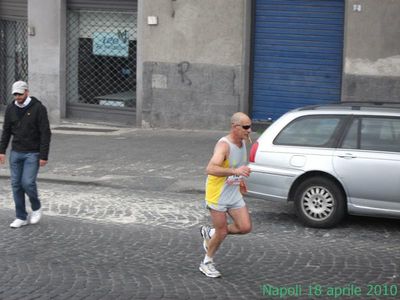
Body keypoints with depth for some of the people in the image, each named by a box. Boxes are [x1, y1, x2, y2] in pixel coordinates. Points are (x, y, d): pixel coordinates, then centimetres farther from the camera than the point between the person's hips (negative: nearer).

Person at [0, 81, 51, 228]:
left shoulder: (38, 108, -11)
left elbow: (45, 133, -12)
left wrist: (44, 156, -15)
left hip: (32, 153, -5)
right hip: (16, 152, 5)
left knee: (28, 182, -13)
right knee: (16, 184, 3)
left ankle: (36, 208, 14)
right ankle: (21, 217, 13)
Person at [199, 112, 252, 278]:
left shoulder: (242, 142, 3)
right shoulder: (224, 145, -24)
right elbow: (211, 169, -40)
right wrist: (235, 171, -49)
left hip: (234, 194, 8)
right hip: (217, 195, -8)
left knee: (245, 227, 0)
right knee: (221, 233, 0)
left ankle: (210, 233, 22)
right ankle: (207, 263, 24)